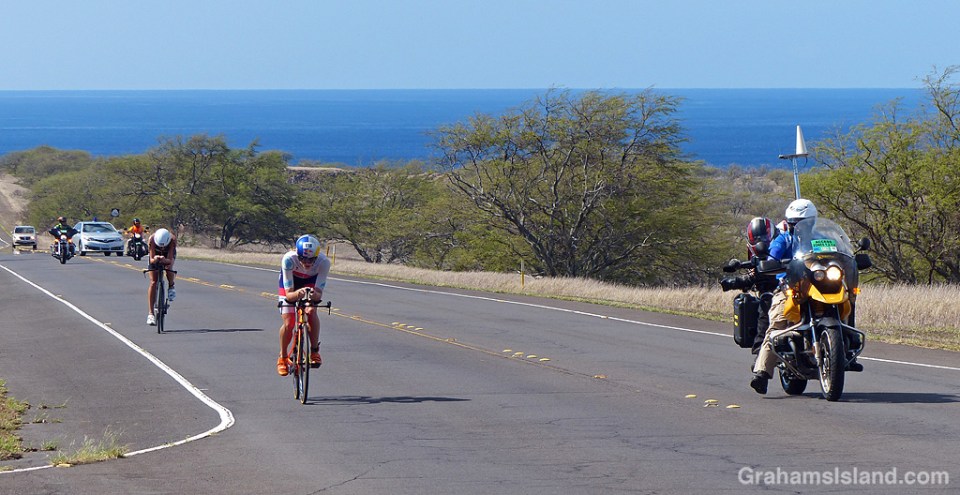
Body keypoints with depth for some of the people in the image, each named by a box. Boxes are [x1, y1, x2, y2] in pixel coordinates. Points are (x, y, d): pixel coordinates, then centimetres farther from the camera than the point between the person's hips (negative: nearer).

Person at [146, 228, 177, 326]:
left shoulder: (172, 239, -37)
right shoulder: (152, 240, -37)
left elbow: (170, 260, -38)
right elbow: (151, 260, -36)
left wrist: (165, 260, -59)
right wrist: (155, 259, -58)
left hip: (168, 254, 0)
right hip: (155, 254, 0)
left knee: (168, 268, -33)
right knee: (153, 282, -12)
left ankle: (171, 287, 1)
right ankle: (151, 314, -10)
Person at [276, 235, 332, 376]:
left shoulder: (323, 262, -36)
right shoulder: (288, 259, -39)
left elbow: (319, 294, -33)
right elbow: (289, 294, -36)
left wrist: (314, 294, -56)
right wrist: (298, 293, -58)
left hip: (311, 283, 1)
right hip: (291, 284, -1)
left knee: (311, 311, -27)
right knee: (288, 323, -14)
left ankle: (315, 351, -9)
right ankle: (283, 357, 12)